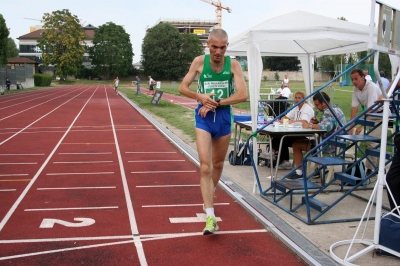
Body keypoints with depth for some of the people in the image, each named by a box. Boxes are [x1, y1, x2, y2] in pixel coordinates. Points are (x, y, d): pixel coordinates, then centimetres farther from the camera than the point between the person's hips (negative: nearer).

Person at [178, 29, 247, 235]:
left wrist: (216, 103, -18)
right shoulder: (200, 61, -4)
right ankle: (210, 216, -12)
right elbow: (182, 87, 1)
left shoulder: (233, 64, -6)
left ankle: (209, 198, 44)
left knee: (218, 164, 17)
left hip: (224, 117, 2)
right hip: (204, 117, -1)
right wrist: (200, 97, -17)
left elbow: (243, 95, -13)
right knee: (205, 167, -13)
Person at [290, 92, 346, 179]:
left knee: (296, 144, -6)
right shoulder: (335, 108, 12)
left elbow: (326, 126, -37)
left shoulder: (328, 112, -20)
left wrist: (310, 125, -26)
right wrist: (317, 122, 1)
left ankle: (299, 172, 6)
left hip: (330, 145, -11)